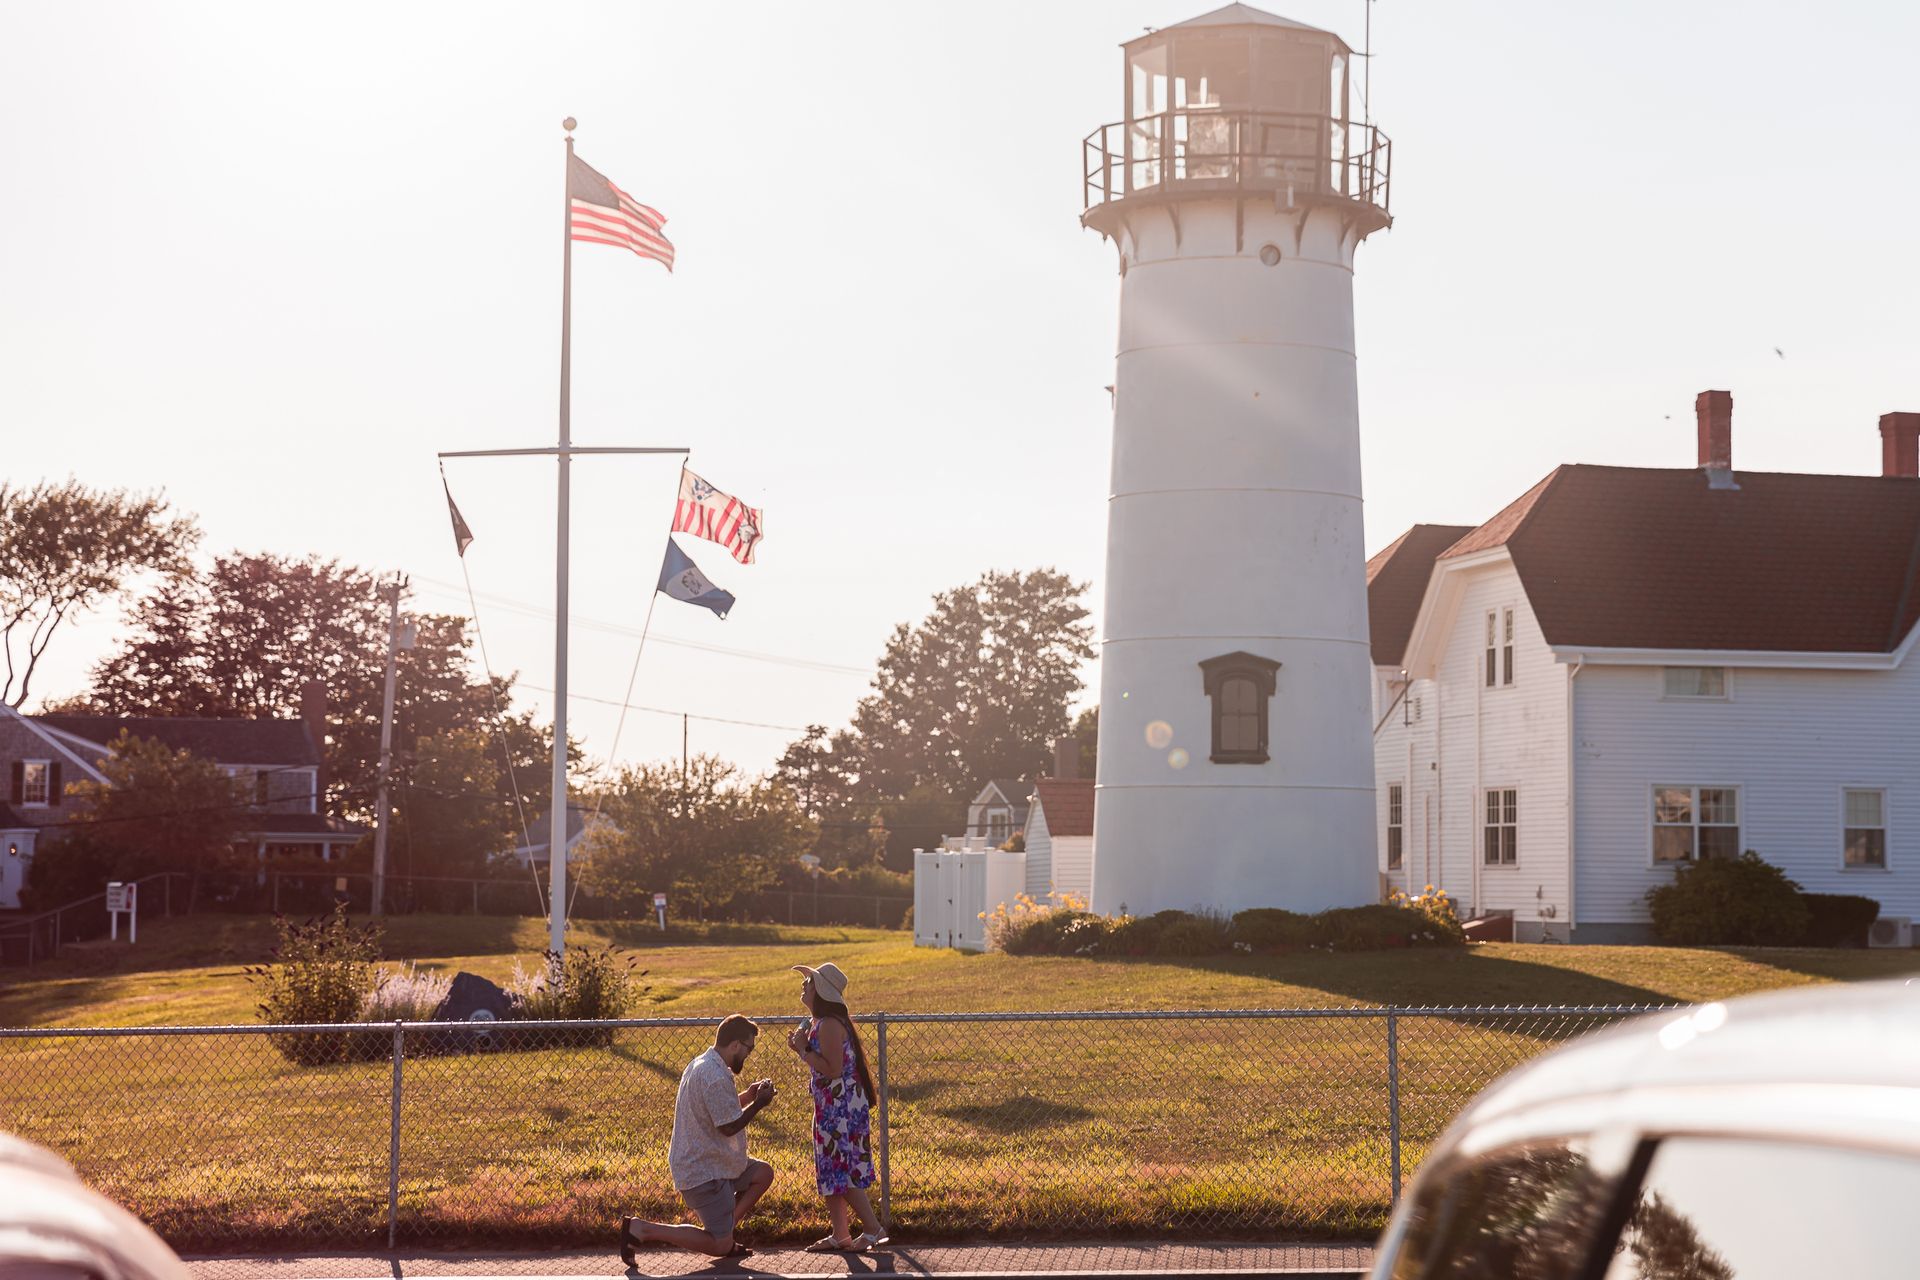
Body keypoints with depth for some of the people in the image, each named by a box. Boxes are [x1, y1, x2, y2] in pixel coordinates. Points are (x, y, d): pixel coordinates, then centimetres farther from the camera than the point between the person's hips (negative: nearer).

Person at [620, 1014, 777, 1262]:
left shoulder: (700, 1065, 10)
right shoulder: (717, 1078, -23)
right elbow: (729, 1126, -21)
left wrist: (746, 1096, 12)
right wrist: (758, 1103, -8)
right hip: (704, 1174, -11)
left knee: (763, 1174, 19)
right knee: (720, 1247, -6)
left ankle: (723, 1232, 14)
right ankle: (641, 1230, -8)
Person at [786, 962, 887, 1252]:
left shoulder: (829, 1025, -20)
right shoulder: (818, 1023, 12)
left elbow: (833, 1069, -26)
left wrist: (803, 1050, -18)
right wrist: (801, 1048, 6)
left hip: (842, 1108, -10)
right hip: (830, 1108, 10)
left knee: (841, 1172, -6)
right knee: (831, 1170, 13)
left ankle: (873, 1230, 0)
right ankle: (839, 1235, 18)